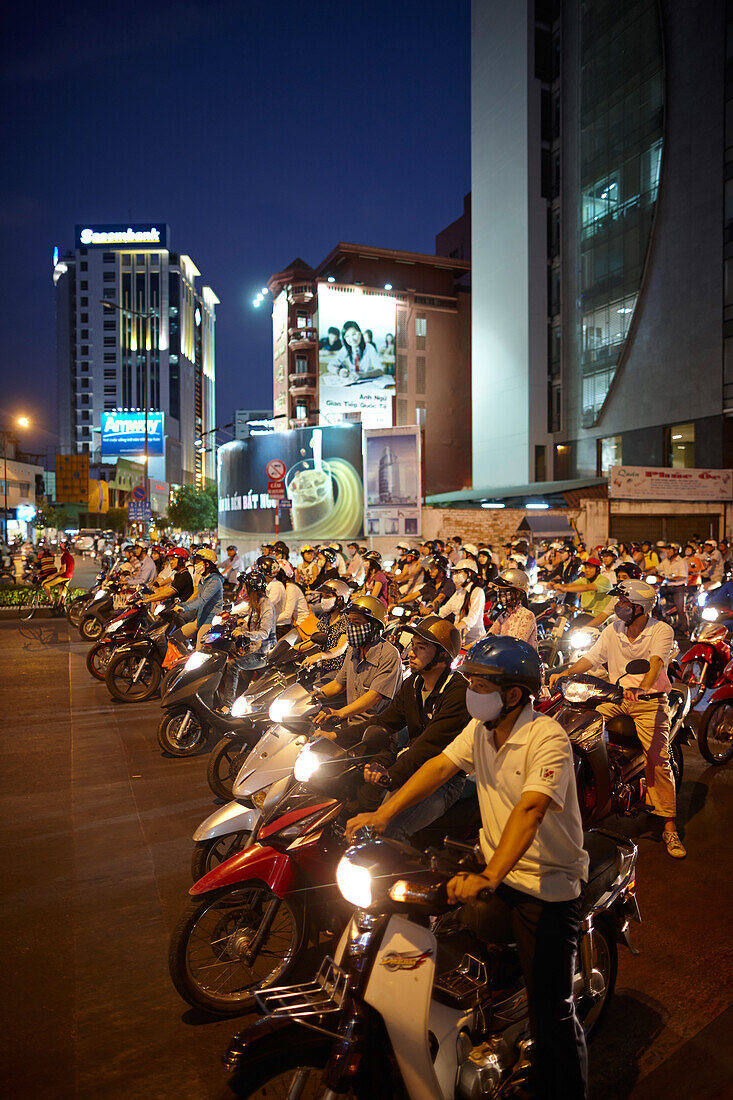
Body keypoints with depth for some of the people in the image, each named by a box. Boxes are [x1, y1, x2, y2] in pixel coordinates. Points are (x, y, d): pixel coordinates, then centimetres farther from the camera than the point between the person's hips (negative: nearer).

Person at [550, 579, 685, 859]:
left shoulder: (661, 631, -7)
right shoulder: (613, 629, 7)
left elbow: (656, 663, -25)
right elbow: (591, 658, 6)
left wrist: (642, 687, -44)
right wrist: (565, 673, -11)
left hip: (650, 701, -4)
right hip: (616, 697, 4)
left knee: (658, 760, -14)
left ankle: (669, 827, -3)